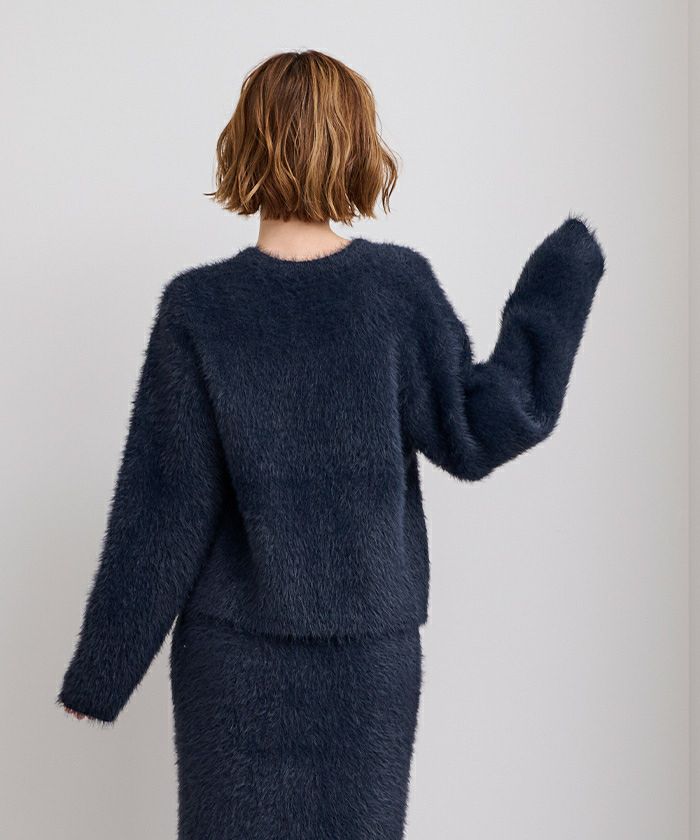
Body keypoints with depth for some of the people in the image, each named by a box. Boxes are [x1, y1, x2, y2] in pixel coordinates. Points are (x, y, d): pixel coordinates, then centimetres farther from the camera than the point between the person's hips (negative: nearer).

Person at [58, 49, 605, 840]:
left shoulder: (199, 306, -12)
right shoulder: (397, 284, -10)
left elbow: (163, 510, -10)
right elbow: (478, 432, -8)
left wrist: (100, 670, 1)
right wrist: (564, 271, 0)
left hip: (237, 647, -1)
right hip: (371, 647, 1)